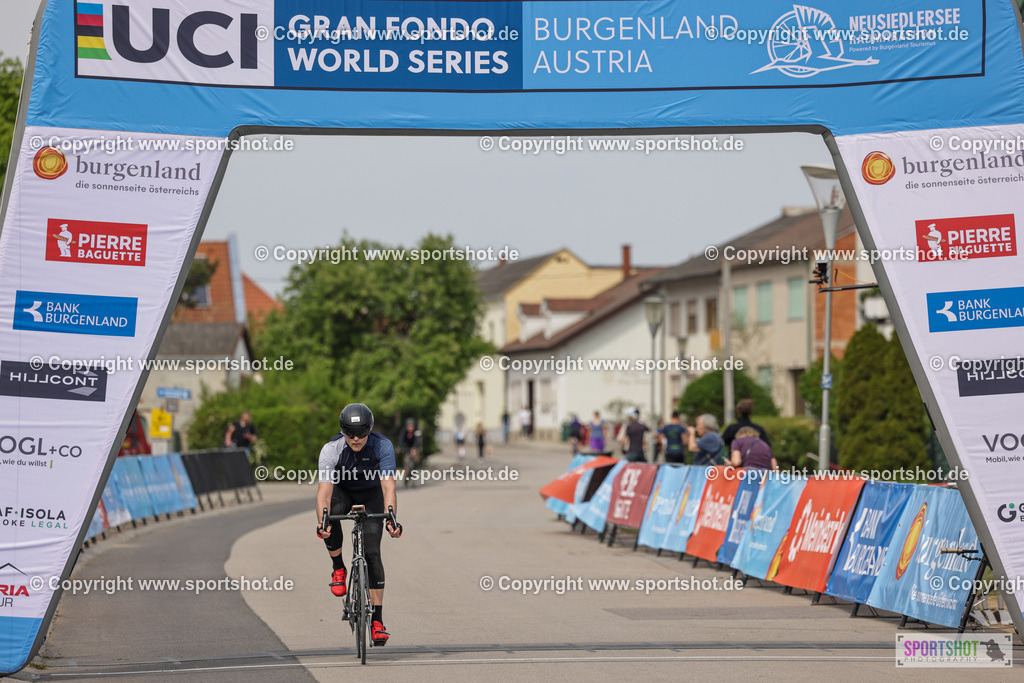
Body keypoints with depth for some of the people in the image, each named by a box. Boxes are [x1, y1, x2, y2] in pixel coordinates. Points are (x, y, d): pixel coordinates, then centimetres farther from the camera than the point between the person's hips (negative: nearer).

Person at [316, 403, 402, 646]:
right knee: (332, 513, -36)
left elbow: (388, 486, -37)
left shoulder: (383, 446, -30)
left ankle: (377, 620, -12)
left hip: (371, 493, 0)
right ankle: (338, 568, -10)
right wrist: (322, 522, -53)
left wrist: (392, 520, -52)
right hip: (342, 491, 0)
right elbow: (324, 490, -37)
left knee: (372, 552, -14)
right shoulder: (331, 450, -30)